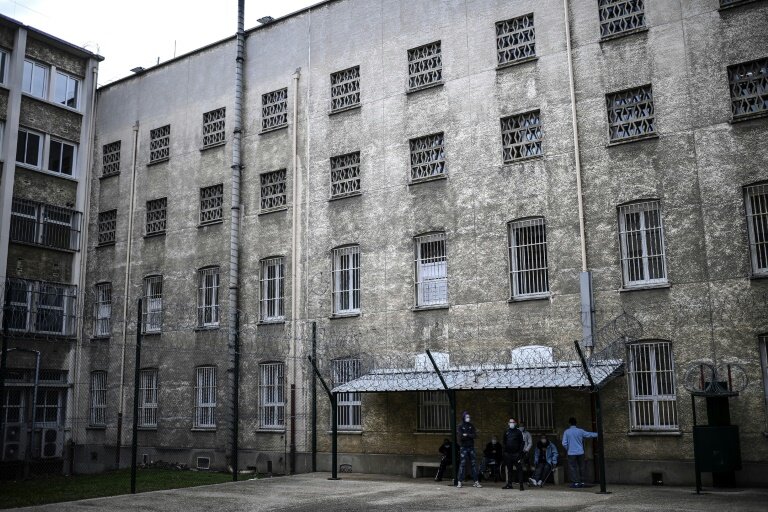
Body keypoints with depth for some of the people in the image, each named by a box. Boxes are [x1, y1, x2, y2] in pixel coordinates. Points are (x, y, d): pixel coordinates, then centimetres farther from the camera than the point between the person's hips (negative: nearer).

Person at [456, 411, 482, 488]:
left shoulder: (471, 426, 9)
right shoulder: (460, 427, -1)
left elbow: (475, 435, -3)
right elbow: (461, 436, -15)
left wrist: (466, 435, -13)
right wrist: (470, 436, -15)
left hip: (471, 447, 4)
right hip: (463, 447, -3)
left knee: (474, 464, 1)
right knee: (462, 464, -4)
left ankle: (476, 481, 5)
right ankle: (459, 482, 1)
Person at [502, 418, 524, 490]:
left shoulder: (518, 432, 1)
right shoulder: (506, 432, 12)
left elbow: (522, 443, -1)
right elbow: (504, 443, 17)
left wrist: (520, 452, -10)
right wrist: (505, 451, 7)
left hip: (516, 454, -4)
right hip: (508, 454, 4)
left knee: (519, 469, -6)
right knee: (509, 469, 9)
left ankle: (521, 485, -6)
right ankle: (509, 484, 16)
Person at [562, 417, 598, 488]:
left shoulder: (566, 432, -5)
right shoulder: (580, 431, -1)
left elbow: (564, 443, -7)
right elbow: (589, 434, 12)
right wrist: (598, 434, 28)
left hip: (571, 453, -2)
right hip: (580, 452, 2)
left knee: (573, 468, 4)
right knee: (581, 467, 13)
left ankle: (575, 483, 1)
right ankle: (582, 482, 16)